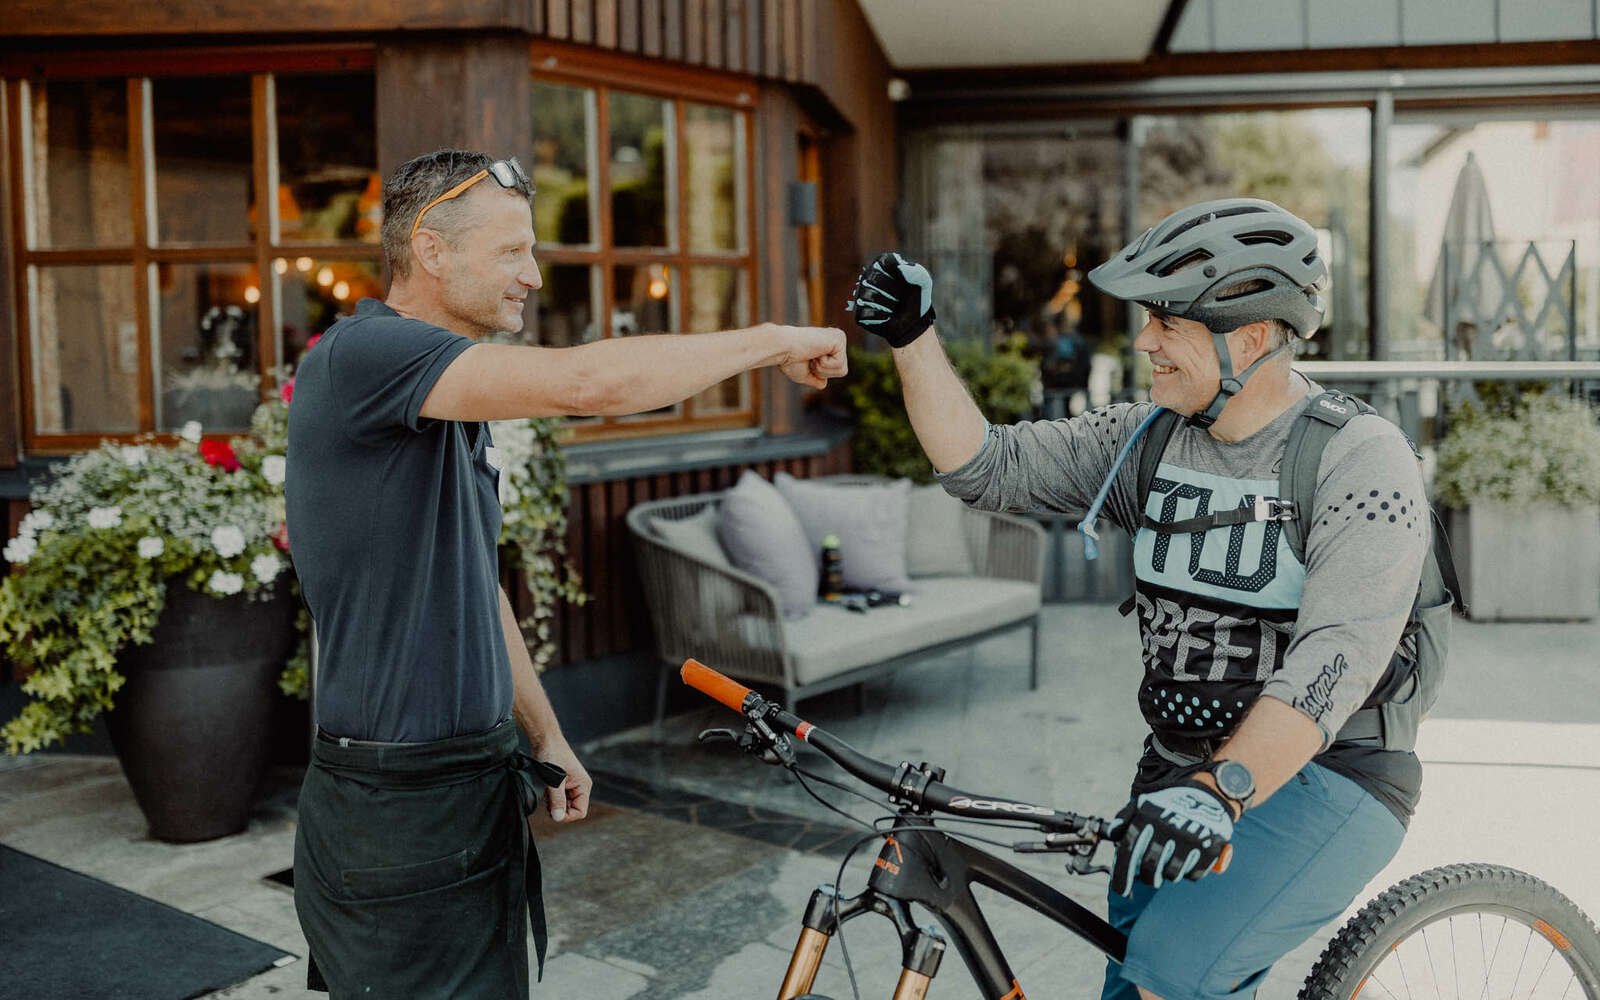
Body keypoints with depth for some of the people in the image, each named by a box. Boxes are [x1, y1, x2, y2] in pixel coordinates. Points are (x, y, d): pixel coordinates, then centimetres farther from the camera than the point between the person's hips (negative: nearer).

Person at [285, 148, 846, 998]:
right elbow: (588, 382, -31)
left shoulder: (453, 400, 15)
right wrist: (770, 341, -20)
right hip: (401, 808, -9)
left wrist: (546, 735, 20)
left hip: (466, 788, 9)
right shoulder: (362, 354, -17)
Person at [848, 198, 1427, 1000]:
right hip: (1182, 776, 7)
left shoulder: (1360, 458, -16)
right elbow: (985, 469, 0)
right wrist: (912, 338, -10)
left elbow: (1337, 657, -28)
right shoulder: (1147, 441, 3)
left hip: (1325, 776, -6)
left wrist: (1219, 789, -41)